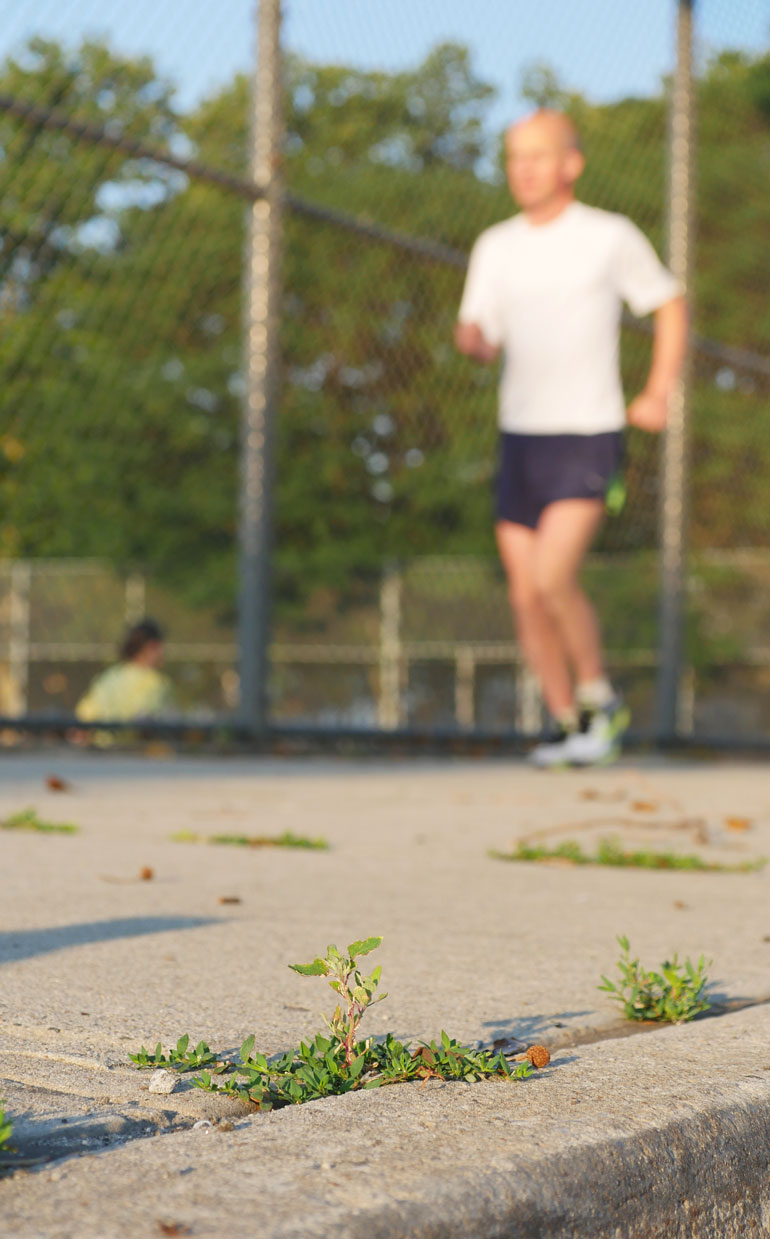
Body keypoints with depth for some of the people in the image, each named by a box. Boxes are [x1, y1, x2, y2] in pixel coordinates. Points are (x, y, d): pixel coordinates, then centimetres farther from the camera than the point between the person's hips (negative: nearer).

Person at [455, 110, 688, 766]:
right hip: (520, 436, 5)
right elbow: (480, 337, 7)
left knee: (552, 578, -19)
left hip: (589, 436, -5)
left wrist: (658, 395, 0)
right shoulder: (496, 246, 9)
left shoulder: (612, 237, -3)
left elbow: (671, 306, 9)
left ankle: (600, 697, 4)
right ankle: (570, 726, 19)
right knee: (526, 595, 3)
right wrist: (473, 337, -18)